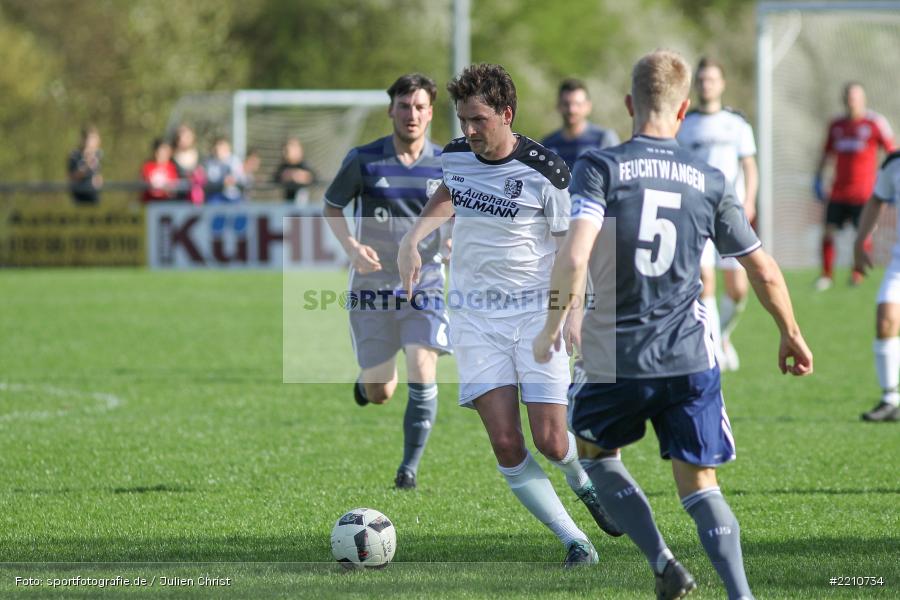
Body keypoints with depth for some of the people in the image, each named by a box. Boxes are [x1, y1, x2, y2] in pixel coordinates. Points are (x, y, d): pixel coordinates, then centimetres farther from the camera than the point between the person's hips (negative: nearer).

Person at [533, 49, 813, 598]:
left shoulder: (599, 168, -5)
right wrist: (793, 337, 22)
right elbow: (764, 271, 7)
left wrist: (553, 327, -7)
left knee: (597, 454, 24)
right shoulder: (710, 181, 4)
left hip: (614, 359, -2)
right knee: (699, 482, 9)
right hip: (690, 361, 2)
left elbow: (574, 255, -19)